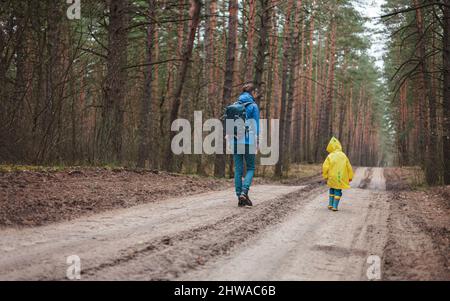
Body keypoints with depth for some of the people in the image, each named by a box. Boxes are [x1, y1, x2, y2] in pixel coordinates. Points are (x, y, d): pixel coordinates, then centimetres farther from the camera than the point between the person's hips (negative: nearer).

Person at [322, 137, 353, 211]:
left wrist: (325, 176, 5)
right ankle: (335, 206, 3)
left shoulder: (330, 156, -7)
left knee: (332, 190, 20)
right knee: (338, 191, 8)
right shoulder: (343, 156, -1)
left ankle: (330, 204, 18)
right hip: (341, 177, 0)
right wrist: (350, 177, 14)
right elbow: (349, 167, 3)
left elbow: (325, 167, -10)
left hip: (332, 177, 0)